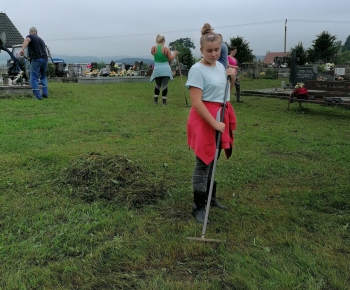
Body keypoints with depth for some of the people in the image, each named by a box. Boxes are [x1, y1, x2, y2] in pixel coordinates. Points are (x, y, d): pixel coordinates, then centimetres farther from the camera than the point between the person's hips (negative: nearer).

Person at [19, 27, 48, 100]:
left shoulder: (30, 36, 8)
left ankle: (38, 95, -8)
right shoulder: (41, 39, 27)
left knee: (34, 78, -1)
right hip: (44, 59, 6)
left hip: (36, 59, -6)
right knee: (43, 77, 22)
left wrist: (22, 49, -30)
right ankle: (45, 93, 16)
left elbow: (27, 40, -16)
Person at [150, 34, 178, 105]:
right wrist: (174, 54, 13)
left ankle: (155, 100, 18)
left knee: (157, 85, 18)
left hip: (157, 69, 2)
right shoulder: (166, 49, -6)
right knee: (164, 85, 2)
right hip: (166, 69, -2)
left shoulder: (153, 48, 0)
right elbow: (171, 59, -5)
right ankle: (164, 101, 4)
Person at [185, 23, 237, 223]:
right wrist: (214, 123, -25)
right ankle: (198, 206, 8)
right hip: (204, 118, -7)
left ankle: (211, 197, 32)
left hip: (222, 115, 7)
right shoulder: (197, 69, -14)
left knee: (213, 159, 17)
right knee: (204, 161, -3)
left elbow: (227, 91, 22)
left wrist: (232, 77, 2)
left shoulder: (220, 66, 9)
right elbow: (196, 102, -21)